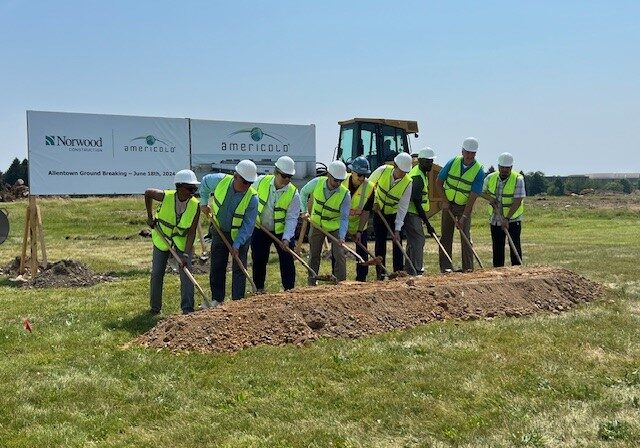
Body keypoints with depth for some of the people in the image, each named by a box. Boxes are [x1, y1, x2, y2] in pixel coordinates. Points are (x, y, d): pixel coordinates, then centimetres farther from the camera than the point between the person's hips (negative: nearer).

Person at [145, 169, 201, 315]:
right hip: (162, 240, 0)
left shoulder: (195, 206, -23)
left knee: (186, 272, -11)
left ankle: (187, 308, -6)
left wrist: (186, 255, -27)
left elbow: (192, 232, -20)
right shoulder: (166, 196, -26)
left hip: (182, 242, 0)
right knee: (157, 274, 5)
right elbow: (148, 193, -4)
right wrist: (150, 217, 2)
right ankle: (155, 307, 22)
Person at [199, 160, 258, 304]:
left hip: (240, 234, -3)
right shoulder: (220, 180, -20)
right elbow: (205, 182, 5)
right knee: (217, 267, 10)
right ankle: (217, 300, 22)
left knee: (239, 269, -2)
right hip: (219, 231, 3)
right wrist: (203, 202, 6)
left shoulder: (252, 198, -26)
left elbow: (248, 224, -21)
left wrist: (236, 245, -23)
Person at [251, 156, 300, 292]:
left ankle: (289, 290, 9)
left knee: (287, 261, -3)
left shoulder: (293, 194, -19)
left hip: (282, 230, -2)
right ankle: (259, 288, 26)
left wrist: (286, 238, -30)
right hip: (260, 229, 2)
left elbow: (291, 218, -20)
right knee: (258, 259, 10)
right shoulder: (261, 181, -14)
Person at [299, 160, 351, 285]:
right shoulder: (317, 182, -19)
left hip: (335, 227, -2)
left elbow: (344, 218, -24)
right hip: (317, 224, 2)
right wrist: (304, 211, -7)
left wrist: (342, 237, -35)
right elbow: (303, 192, 2)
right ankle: (312, 283, 23)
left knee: (339, 254, -11)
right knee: (314, 255, 11)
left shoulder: (345, 194, -24)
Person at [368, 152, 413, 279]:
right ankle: (380, 272, 6)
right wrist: (374, 201, -6)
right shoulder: (383, 170, -21)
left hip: (395, 214, -1)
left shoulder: (407, 183, -24)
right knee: (380, 242, 0)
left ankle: (398, 271, 3)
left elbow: (403, 208, -22)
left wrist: (397, 230, -25)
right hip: (379, 212, 1)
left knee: (397, 242, -5)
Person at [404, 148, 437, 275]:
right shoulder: (418, 177, -20)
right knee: (418, 240, -12)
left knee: (413, 240, 15)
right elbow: (416, 202, -23)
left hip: (412, 213, 11)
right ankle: (416, 271, -12)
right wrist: (427, 224, -21)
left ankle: (409, 269, 23)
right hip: (412, 213, -11)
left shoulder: (419, 172, 13)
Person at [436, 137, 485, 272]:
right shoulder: (453, 162, -9)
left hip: (464, 206, -2)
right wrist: (444, 200, -6)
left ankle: (468, 267, -2)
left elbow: (473, 197, -19)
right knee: (446, 235, 1)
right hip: (448, 204, 2)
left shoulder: (479, 171, -16)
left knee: (466, 236, -8)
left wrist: (464, 216, -23)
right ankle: (446, 266, 5)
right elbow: (439, 181, 2)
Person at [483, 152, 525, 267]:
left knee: (515, 245, -5)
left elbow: (517, 202, -19)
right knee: (497, 246, 7)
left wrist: (507, 218, -25)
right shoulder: (490, 178, -1)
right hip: (495, 219, 4)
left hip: (513, 219, -4)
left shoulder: (518, 179, -14)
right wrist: (492, 201, -3)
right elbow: (484, 192, 17)